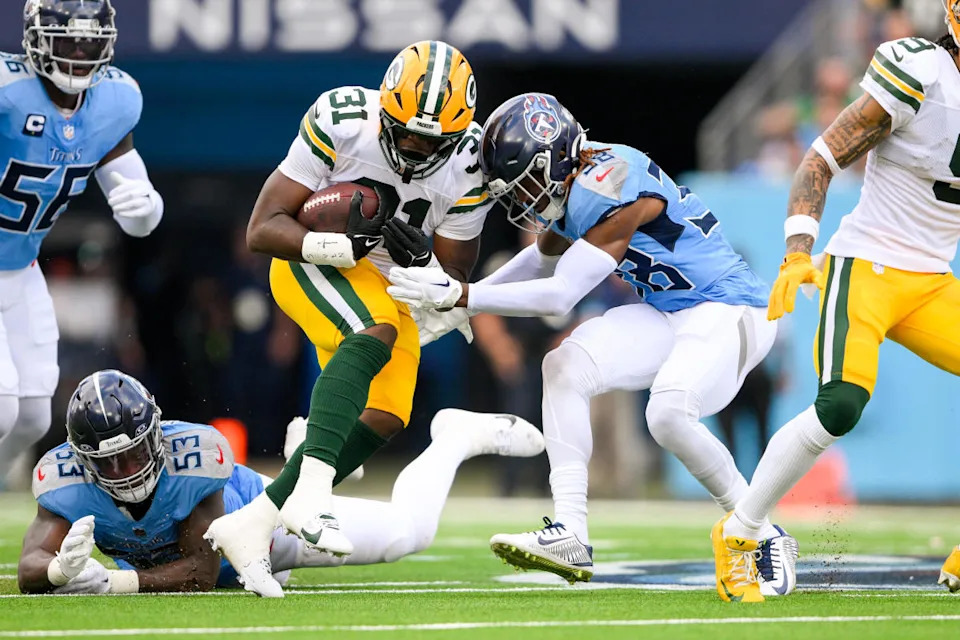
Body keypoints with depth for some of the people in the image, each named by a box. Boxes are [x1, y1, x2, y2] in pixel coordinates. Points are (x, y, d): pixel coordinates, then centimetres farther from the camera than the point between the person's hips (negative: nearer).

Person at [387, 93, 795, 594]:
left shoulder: (608, 188, -25)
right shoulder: (571, 181, 5)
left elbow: (560, 295, -25)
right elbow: (543, 259, 24)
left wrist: (461, 295, -24)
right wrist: (450, 302, 16)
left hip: (730, 309, -10)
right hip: (666, 315, 10)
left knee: (668, 414, -30)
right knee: (565, 366, -7)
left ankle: (763, 537, -11)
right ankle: (570, 537, -12)